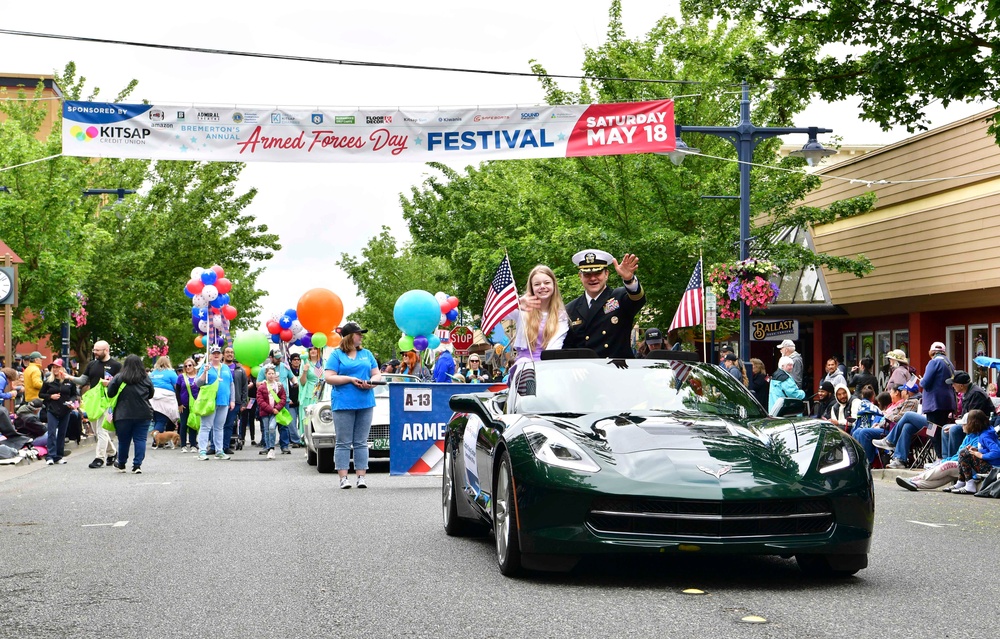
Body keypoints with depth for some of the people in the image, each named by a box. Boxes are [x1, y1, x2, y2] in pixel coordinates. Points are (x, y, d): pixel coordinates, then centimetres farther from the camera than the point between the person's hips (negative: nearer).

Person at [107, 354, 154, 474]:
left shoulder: (119, 378, -6)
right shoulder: (146, 379, 1)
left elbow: (110, 393, -2)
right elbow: (151, 394, 13)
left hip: (123, 415, -1)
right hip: (143, 414, 1)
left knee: (123, 440, 12)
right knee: (140, 439, 2)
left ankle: (121, 464, 27)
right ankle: (137, 465, -4)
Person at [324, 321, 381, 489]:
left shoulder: (366, 354, 16)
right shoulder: (336, 355, 3)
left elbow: (377, 374, 14)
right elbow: (329, 378, -5)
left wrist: (371, 382, -8)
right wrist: (350, 379, -14)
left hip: (365, 404, 4)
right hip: (343, 404, -4)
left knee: (361, 443, 4)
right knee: (343, 443, -2)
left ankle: (361, 477, 4)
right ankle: (343, 478, -2)